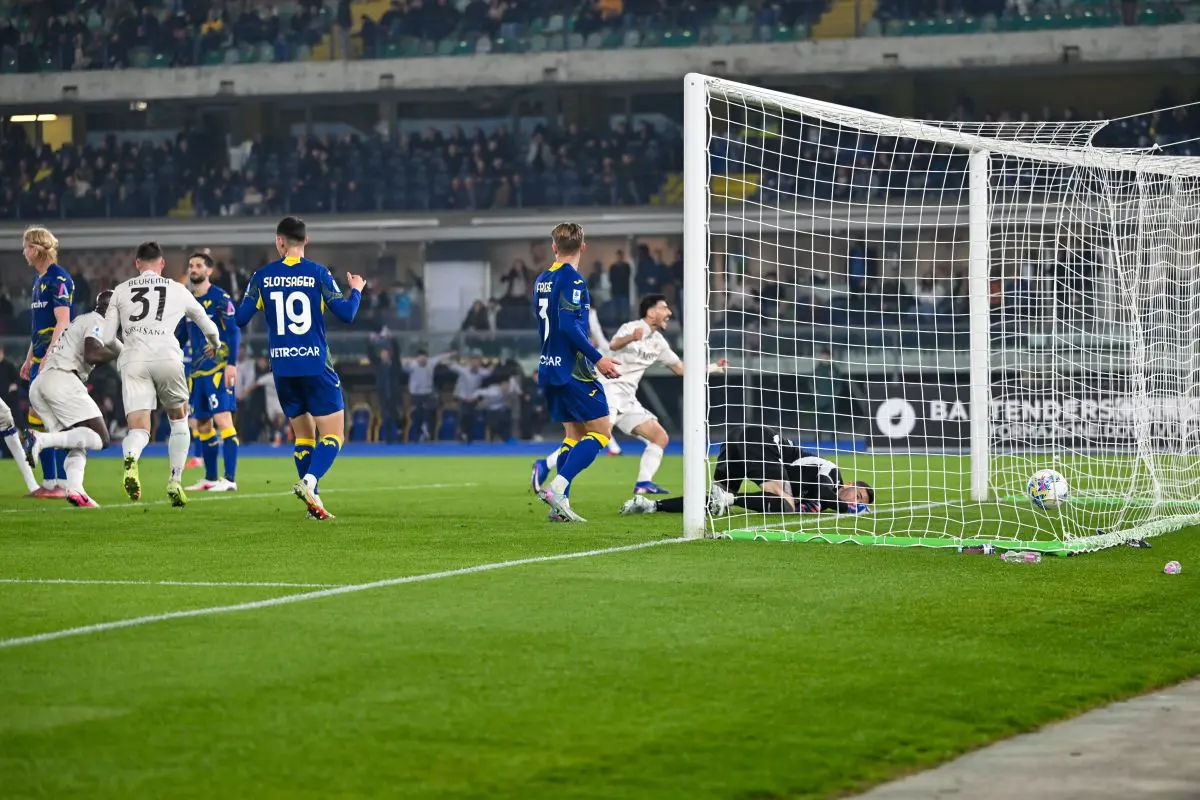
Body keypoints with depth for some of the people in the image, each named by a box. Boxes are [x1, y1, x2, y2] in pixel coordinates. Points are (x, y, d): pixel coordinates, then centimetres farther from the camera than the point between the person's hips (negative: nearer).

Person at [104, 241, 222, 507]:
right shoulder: (177, 290, 20)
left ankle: (131, 458, -37)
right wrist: (214, 343, 56)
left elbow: (106, 340, 15)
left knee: (138, 429, -3)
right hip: (167, 356, 0)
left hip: (133, 360, 0)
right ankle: (175, 482, 14)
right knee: (179, 420, 22)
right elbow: (208, 326, 33)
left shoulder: (121, 291, 19)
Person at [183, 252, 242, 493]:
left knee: (223, 419, -14)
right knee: (202, 425, 9)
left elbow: (233, 331, -9)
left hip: (218, 369, -8)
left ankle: (230, 479, -18)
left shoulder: (220, 298, -5)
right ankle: (210, 479, 17)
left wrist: (231, 364, -17)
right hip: (197, 371, 8)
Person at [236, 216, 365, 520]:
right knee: (333, 435, -1)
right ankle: (309, 482, -26)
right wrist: (356, 291, 15)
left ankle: (314, 502, 8)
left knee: (303, 436, 15)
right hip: (316, 366, -3)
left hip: (282, 368, 3)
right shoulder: (317, 273, -5)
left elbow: (241, 318, 4)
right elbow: (346, 314, -5)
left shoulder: (262, 276, 2)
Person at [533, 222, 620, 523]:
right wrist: (597, 358, -19)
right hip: (573, 370, -8)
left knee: (573, 433, 12)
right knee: (601, 430, -4)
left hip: (548, 368, 8)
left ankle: (560, 505, 2)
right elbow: (569, 326, -22)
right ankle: (557, 488, -19)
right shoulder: (572, 279, -13)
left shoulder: (542, 280, 14)